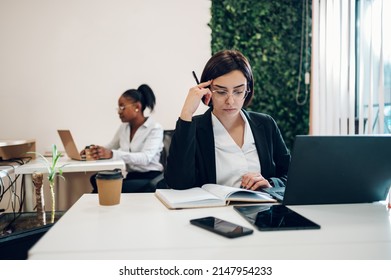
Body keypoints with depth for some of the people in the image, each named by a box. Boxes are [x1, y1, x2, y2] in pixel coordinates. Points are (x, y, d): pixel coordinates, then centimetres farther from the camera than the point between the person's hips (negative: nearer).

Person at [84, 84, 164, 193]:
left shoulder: (155, 128, -9)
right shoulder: (123, 127, 11)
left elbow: (145, 158, -24)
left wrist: (112, 154, -36)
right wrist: (95, 150, -7)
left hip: (150, 178, -5)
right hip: (129, 175, 5)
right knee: (96, 179, -22)